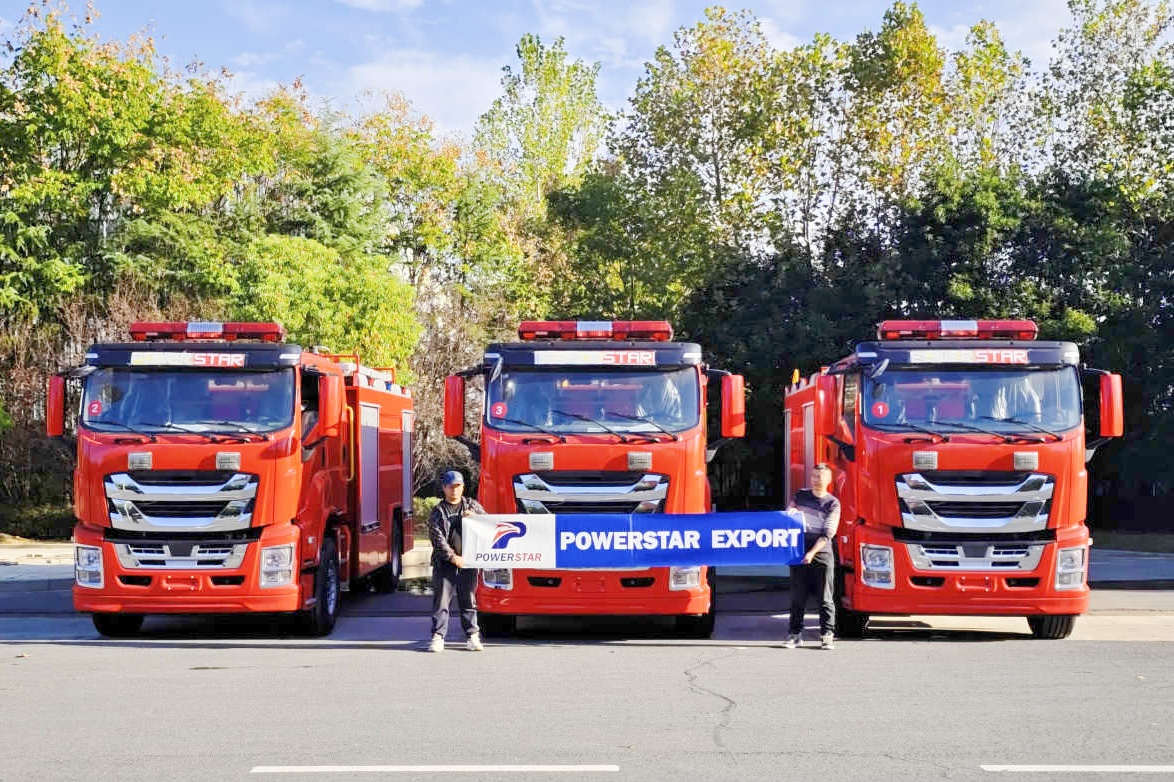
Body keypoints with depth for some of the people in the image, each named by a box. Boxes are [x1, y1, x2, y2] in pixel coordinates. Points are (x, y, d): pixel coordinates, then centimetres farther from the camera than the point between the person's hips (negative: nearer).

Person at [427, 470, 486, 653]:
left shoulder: (473, 506, 12)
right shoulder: (437, 512, 5)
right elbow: (438, 539, -4)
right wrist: (452, 557, -16)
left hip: (468, 563, 1)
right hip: (444, 564, -1)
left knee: (469, 601, 6)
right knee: (441, 601, -3)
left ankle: (473, 636, 11)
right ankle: (438, 637, 1)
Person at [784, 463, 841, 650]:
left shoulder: (833, 503, 1)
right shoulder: (801, 495, 12)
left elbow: (828, 533, -6)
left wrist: (812, 552, -15)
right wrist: (791, 512, -6)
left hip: (822, 553, -3)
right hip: (799, 552, 3)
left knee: (825, 598, -1)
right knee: (797, 596, 3)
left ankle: (827, 635, 3)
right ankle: (795, 633, 9)